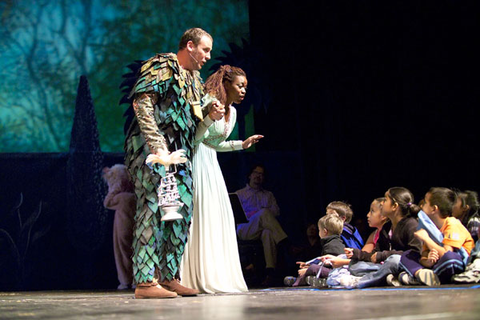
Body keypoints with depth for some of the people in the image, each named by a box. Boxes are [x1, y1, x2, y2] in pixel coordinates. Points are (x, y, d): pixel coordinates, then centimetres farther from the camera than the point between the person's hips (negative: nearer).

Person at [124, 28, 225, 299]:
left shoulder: (195, 78, 22)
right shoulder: (161, 66, -5)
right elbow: (142, 104, -16)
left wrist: (211, 116, 5)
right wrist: (157, 145, -25)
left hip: (179, 153, 9)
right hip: (153, 148, -9)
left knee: (182, 211, 5)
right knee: (154, 207, -15)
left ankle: (169, 277, 11)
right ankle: (146, 281, -18)